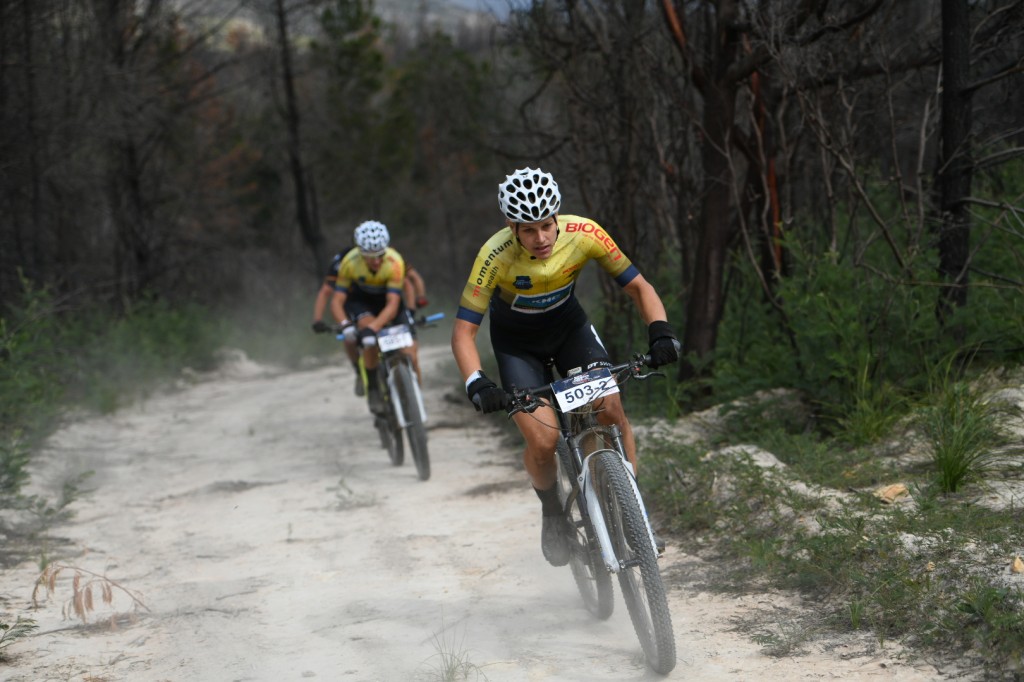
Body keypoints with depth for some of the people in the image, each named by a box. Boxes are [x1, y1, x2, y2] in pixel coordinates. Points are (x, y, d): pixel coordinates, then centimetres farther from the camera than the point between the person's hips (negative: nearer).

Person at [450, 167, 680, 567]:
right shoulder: (496, 255, -32)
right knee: (543, 439, -19)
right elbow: (463, 331, -27)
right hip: (516, 341, -2)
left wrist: (660, 332, -34)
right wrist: (477, 386, -43)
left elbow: (638, 286, -16)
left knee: (611, 408, -21)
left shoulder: (584, 234, -26)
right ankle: (551, 512, 10)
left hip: (568, 326, 2)